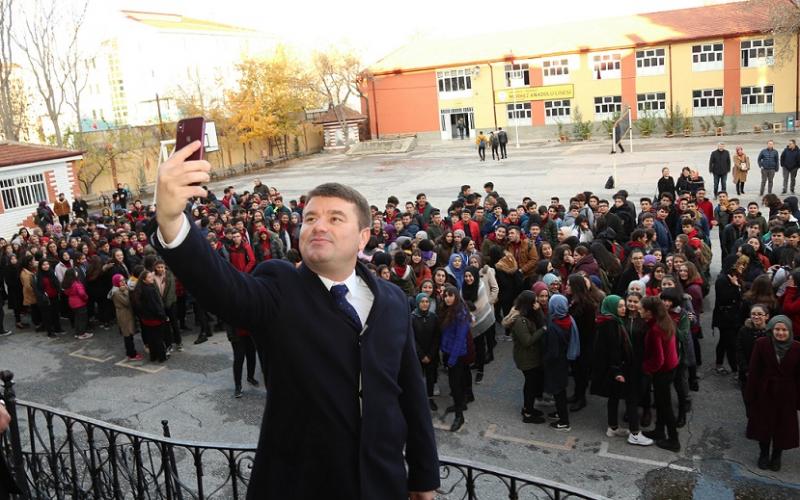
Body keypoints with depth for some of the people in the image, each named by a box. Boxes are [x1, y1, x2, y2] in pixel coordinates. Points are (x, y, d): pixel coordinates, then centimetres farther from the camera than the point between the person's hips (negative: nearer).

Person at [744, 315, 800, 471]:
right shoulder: (762, 344, -12)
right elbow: (753, 371, -9)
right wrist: (750, 394, -8)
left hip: (786, 395, 0)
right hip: (765, 393, 0)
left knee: (783, 427, 12)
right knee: (763, 425, 14)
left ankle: (776, 456, 33)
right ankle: (763, 454, 34)